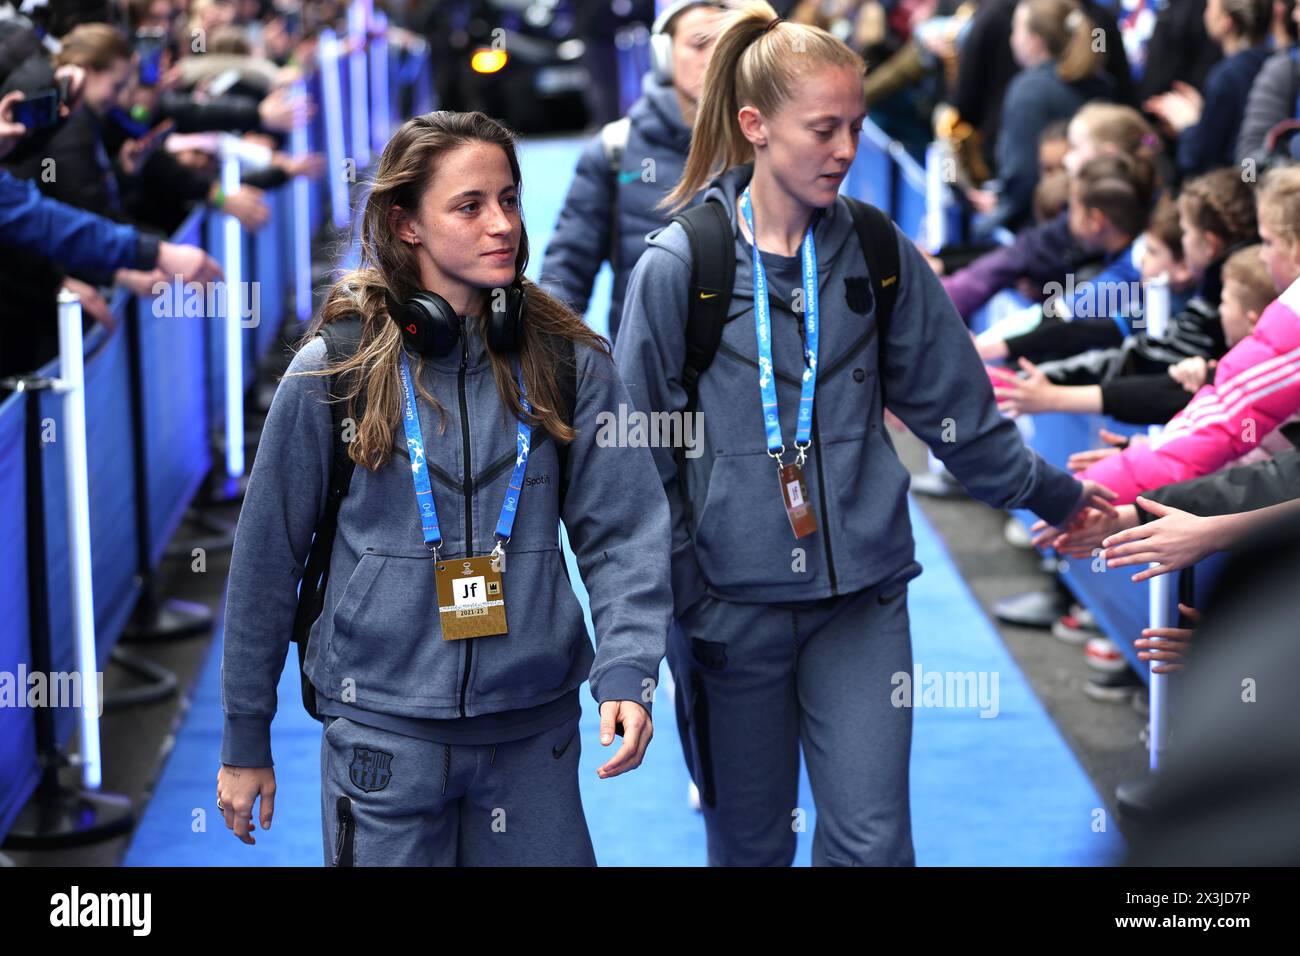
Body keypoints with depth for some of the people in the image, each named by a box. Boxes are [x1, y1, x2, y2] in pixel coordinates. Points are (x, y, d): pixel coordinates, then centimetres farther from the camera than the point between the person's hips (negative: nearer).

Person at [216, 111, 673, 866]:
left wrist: (626, 673, -17)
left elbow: (624, 531, -1)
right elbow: (268, 555, 1)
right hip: (384, 727, -1)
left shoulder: (571, 361, 0)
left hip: (537, 724, 2)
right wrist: (246, 740, 4)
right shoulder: (335, 369, -5)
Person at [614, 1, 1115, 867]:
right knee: (750, 844, 10)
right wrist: (677, 602, -6)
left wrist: (1057, 497, 16)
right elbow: (642, 454, -3)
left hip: (861, 597, 2)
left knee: (873, 841, -3)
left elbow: (952, 405, 11)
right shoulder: (678, 266, -7)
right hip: (731, 603, -2)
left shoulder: (877, 253, 2)